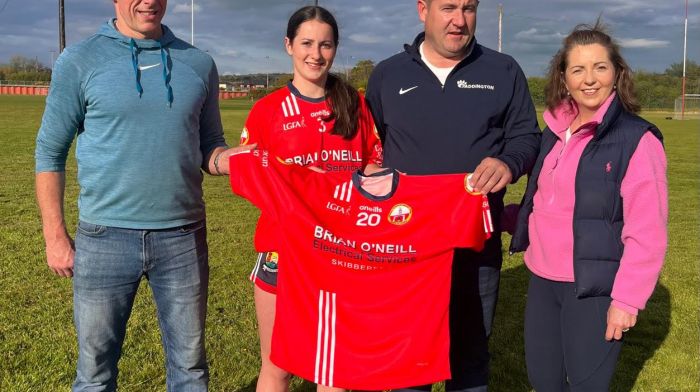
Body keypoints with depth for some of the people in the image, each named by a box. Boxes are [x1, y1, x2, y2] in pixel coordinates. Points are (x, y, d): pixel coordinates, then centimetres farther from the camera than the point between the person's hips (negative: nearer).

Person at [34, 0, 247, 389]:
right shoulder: (80, 61, -2)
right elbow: (51, 152, 2)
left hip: (183, 237, 2)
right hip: (106, 237, -2)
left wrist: (232, 158, -13)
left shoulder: (199, 64, 5)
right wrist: (55, 235, -1)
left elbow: (208, 146, 10)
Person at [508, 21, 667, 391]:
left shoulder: (637, 138, -12)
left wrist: (627, 298, -16)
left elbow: (647, 231, -15)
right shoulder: (555, 132, 8)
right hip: (543, 280, 6)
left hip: (593, 288, -6)